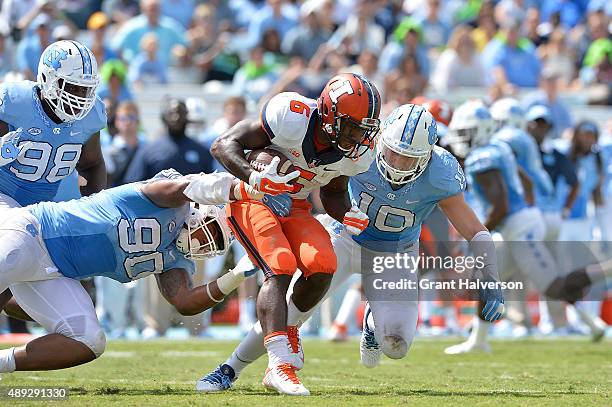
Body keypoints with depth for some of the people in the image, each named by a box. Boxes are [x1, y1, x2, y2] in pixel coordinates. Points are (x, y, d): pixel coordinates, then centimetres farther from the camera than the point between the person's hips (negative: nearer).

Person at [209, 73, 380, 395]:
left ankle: (286, 324, 13)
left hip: (294, 208, 6)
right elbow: (223, 145, -23)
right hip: (252, 199, -6)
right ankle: (278, 366, -31)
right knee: (280, 269, -25)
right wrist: (253, 177, -41)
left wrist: (348, 215, -13)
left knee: (322, 266, -17)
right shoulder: (291, 117, -28)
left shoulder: (356, 154, -10)